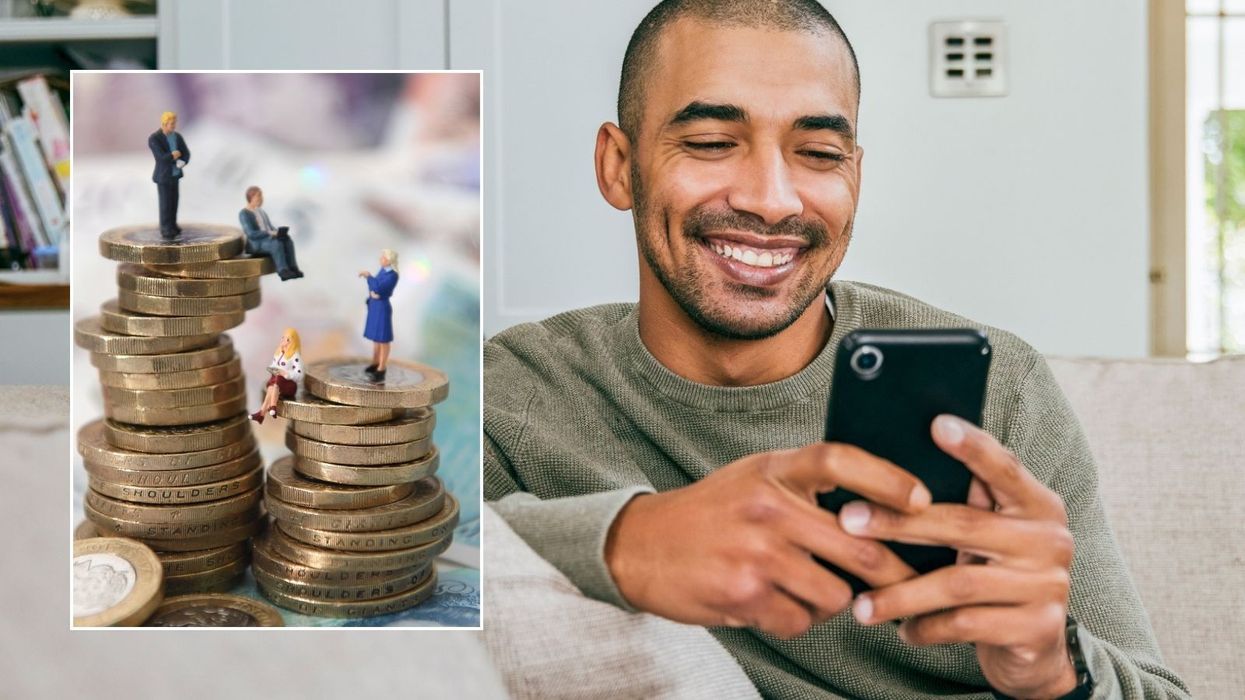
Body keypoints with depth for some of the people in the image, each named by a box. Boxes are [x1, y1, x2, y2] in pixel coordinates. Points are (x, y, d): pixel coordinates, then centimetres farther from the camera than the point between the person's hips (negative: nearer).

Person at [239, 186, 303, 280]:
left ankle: (292, 268, -31)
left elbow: (271, 228, 19)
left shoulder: (262, 212, 21)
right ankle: (283, 272, -40)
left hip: (268, 239, 7)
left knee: (288, 241, -23)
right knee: (277, 243, -36)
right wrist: (269, 233, -23)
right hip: (255, 244, -7)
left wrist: (278, 231, -5)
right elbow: (251, 234, -16)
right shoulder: (244, 214, -5)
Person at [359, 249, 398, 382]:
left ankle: (381, 371, 1)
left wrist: (368, 275, -16)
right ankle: (375, 364, 34)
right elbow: (374, 284, 11)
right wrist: (371, 292, -11)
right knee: (375, 336, 19)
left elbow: (378, 288, -27)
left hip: (382, 308, -9)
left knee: (383, 338, -3)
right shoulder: (383, 270, 6)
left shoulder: (393, 275, -20)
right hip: (374, 306, 9)